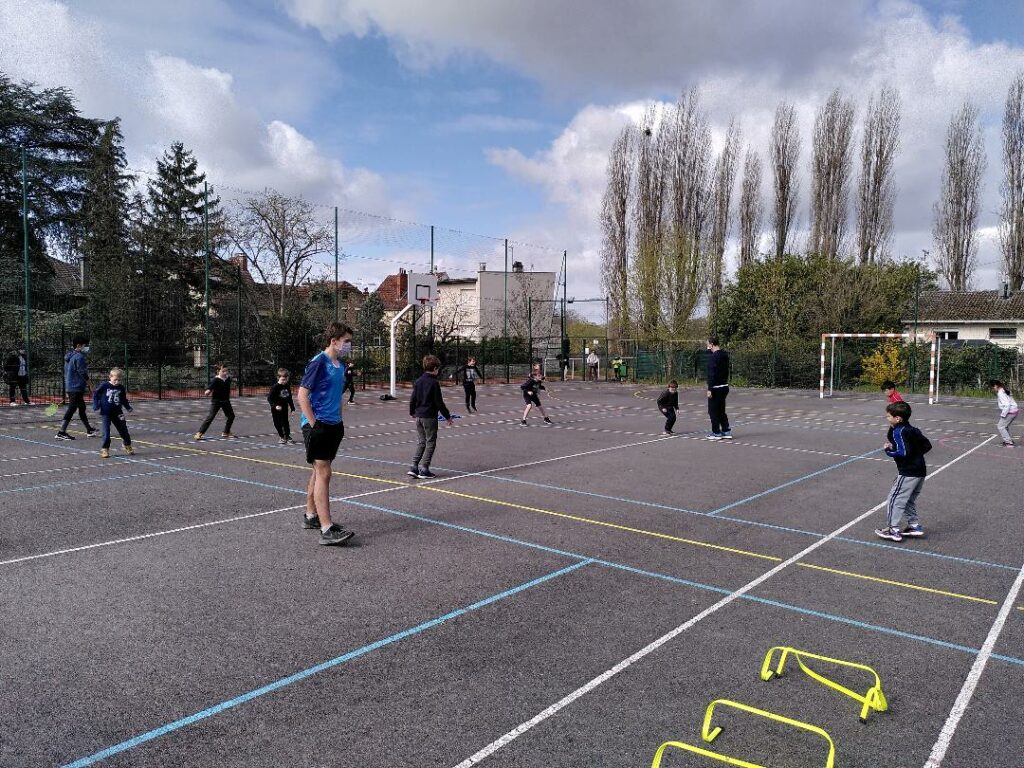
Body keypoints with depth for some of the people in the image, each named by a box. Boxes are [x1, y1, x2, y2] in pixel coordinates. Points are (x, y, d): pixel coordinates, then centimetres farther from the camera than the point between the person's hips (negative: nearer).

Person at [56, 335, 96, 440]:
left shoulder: (69, 356, 14)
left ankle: (89, 430, 26)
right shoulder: (79, 357, -16)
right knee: (71, 409, -7)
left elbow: (67, 372, 18)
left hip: (70, 387, 10)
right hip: (77, 388, -10)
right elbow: (83, 373, -19)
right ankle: (61, 432, -6)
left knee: (82, 408, 17)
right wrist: (89, 384, -8)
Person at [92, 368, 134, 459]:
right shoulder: (104, 386, -9)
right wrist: (96, 405, -9)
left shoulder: (121, 388, 2)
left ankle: (128, 446, 29)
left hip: (117, 413, 3)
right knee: (106, 432, -5)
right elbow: (95, 394, 1)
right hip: (106, 413, -3)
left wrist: (128, 407, 1)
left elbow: (124, 399, 14)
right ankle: (105, 449, 4)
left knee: (123, 429, 9)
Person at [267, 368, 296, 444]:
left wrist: (292, 408, 12)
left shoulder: (287, 387, 2)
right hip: (276, 410, -4)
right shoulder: (275, 387, -16)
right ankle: (282, 437, 21)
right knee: (278, 424, 6)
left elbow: (290, 398, 11)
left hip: (285, 409, 4)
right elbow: (269, 398, -17)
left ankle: (287, 436, 27)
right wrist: (275, 405, -28)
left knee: (286, 423, 12)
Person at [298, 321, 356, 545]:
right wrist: (314, 424, -17)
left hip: (333, 426, 8)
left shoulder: (341, 365, 12)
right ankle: (327, 530, -12)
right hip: (317, 426, -8)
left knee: (318, 472, 16)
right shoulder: (318, 363, -13)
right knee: (323, 473, -11)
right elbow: (302, 395, -15)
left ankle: (310, 516, 29)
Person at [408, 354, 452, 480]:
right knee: (430, 443, 3)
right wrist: (448, 417, -4)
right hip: (430, 417, -7)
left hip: (419, 416, 7)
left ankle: (414, 467, 8)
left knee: (420, 442, 15)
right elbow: (439, 402, -13)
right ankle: (424, 470, 1)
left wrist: (412, 412, 27)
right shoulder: (434, 383, -13)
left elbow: (412, 399, 10)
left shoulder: (418, 381, 5)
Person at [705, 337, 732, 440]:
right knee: (721, 410, 17)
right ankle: (726, 431, 17)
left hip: (716, 388, -9)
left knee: (713, 410, 2)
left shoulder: (713, 357, -18)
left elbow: (712, 374, -21)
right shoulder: (725, 354, 9)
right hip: (725, 386, 9)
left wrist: (709, 389, -19)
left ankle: (716, 433, 7)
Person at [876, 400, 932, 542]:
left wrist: (888, 451, -12)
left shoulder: (898, 432, -17)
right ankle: (915, 526, 25)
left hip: (908, 473, -10)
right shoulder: (912, 430, 11)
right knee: (910, 500, 22)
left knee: (895, 499, -4)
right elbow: (927, 445, 17)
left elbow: (903, 452, -25)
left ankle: (893, 530, -2)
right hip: (920, 471, 10)